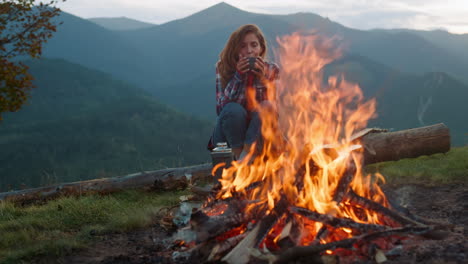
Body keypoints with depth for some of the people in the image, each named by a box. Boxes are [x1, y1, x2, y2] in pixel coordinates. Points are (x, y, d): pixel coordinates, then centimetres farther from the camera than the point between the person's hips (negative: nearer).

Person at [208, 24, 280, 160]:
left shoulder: (271, 70, -5)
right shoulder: (224, 66, -8)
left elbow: (269, 105, -13)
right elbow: (221, 106, -18)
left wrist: (263, 78, -26)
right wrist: (238, 76, -27)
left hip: (257, 134, 1)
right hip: (229, 134, -1)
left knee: (265, 110, -29)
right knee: (234, 110, -31)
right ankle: (239, 157, -15)